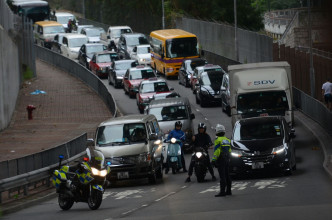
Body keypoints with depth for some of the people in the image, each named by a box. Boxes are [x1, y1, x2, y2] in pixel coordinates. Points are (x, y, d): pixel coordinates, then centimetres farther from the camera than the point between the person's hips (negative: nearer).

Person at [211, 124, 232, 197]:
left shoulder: (218, 140, -12)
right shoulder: (227, 140, 13)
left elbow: (216, 152, -18)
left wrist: (213, 160, -16)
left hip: (221, 160, -8)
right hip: (227, 159, 8)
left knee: (222, 176, -9)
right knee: (227, 175, 12)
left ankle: (222, 191, -11)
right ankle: (228, 190, 16)